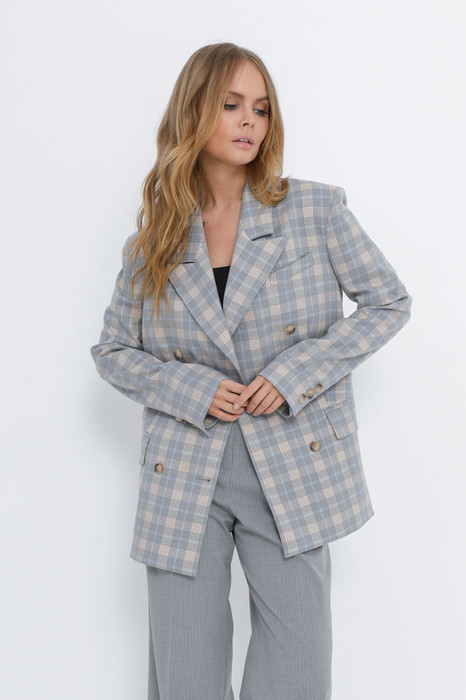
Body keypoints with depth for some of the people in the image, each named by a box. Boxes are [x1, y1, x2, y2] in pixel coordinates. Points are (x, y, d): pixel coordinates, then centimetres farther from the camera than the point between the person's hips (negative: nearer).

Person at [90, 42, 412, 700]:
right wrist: (191, 388, -8)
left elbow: (389, 302, 4)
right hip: (184, 474, 1)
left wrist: (295, 372, -8)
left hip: (294, 467, -1)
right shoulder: (152, 240, 5)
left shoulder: (316, 209, 0)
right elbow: (113, 351, 11)